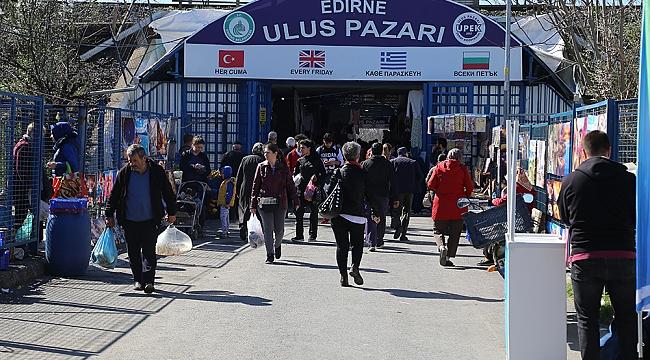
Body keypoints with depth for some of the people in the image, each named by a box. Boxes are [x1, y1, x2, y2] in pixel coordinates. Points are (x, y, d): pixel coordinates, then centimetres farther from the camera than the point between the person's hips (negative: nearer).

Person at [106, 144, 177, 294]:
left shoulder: (157, 171, -4)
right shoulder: (124, 173, -1)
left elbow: (168, 193, 7)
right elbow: (114, 196, 6)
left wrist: (171, 212, 8)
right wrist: (109, 216, 4)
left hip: (150, 220, -2)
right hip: (130, 221, 2)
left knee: (149, 251, -8)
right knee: (133, 252, 7)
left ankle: (148, 280, -6)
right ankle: (138, 280, 19)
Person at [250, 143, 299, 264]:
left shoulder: (283, 167, 2)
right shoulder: (261, 167, 3)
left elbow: (290, 185, 6)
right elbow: (255, 186, 5)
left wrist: (296, 201, 2)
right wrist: (253, 205, 2)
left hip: (280, 203, 0)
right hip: (264, 203, 0)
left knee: (279, 230, 3)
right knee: (268, 229, -1)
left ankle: (277, 245, 34)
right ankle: (269, 255, 8)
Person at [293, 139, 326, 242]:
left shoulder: (316, 160, 1)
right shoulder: (300, 161, 13)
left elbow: (323, 174, 2)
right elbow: (295, 174, 17)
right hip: (301, 189, 4)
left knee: (313, 212, 4)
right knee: (298, 212, -3)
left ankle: (312, 235, 11)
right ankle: (299, 235, 2)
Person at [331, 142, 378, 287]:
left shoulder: (338, 173, 0)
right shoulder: (363, 174, -3)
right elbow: (368, 195, 2)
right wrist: (374, 212, 13)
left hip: (338, 215, 1)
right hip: (357, 215, -1)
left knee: (342, 246, 8)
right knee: (358, 244, 13)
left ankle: (343, 275, 4)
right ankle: (355, 266, -10)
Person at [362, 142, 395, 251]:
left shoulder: (365, 164, -1)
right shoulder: (388, 164, 1)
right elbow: (393, 181, 1)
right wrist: (394, 197, 4)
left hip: (369, 195, -1)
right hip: (383, 195, 1)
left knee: (370, 219, -1)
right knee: (382, 218, 16)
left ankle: (372, 243, -12)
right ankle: (379, 241, 23)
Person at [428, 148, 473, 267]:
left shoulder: (439, 167, 1)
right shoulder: (463, 169, -1)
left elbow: (430, 185, -1)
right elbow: (470, 188, -3)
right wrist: (464, 197, 15)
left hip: (441, 204, 1)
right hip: (458, 206, 0)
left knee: (438, 230, 12)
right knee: (454, 232, 8)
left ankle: (441, 246, -16)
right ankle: (448, 257, 5)